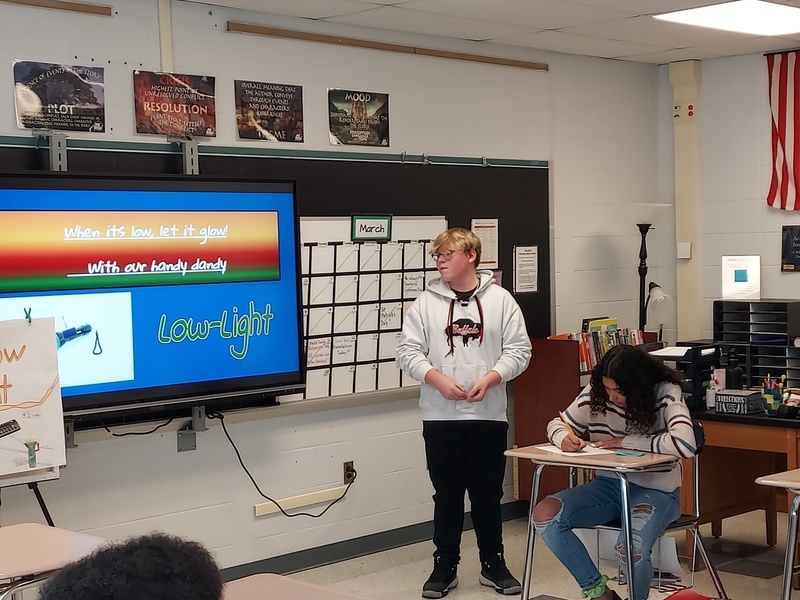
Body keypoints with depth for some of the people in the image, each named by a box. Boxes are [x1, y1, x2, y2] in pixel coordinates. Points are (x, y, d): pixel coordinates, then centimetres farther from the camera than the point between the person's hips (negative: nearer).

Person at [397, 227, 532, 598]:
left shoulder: (500, 300, 1)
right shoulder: (427, 302, 2)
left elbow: (518, 351, 0)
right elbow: (408, 351, 0)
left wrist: (490, 379, -15)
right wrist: (437, 379, -16)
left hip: (488, 414, 0)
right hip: (441, 416, 0)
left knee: (488, 493, 9)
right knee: (447, 494, 7)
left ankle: (493, 564, 22)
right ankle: (445, 567, 18)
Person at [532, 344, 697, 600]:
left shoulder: (665, 394, -16)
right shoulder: (595, 393, -4)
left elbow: (685, 443, -33)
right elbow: (558, 424, 9)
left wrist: (626, 442, -24)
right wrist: (564, 438, -18)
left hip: (655, 490, -5)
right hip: (609, 484, 5)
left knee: (631, 548, -34)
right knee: (545, 514, -18)